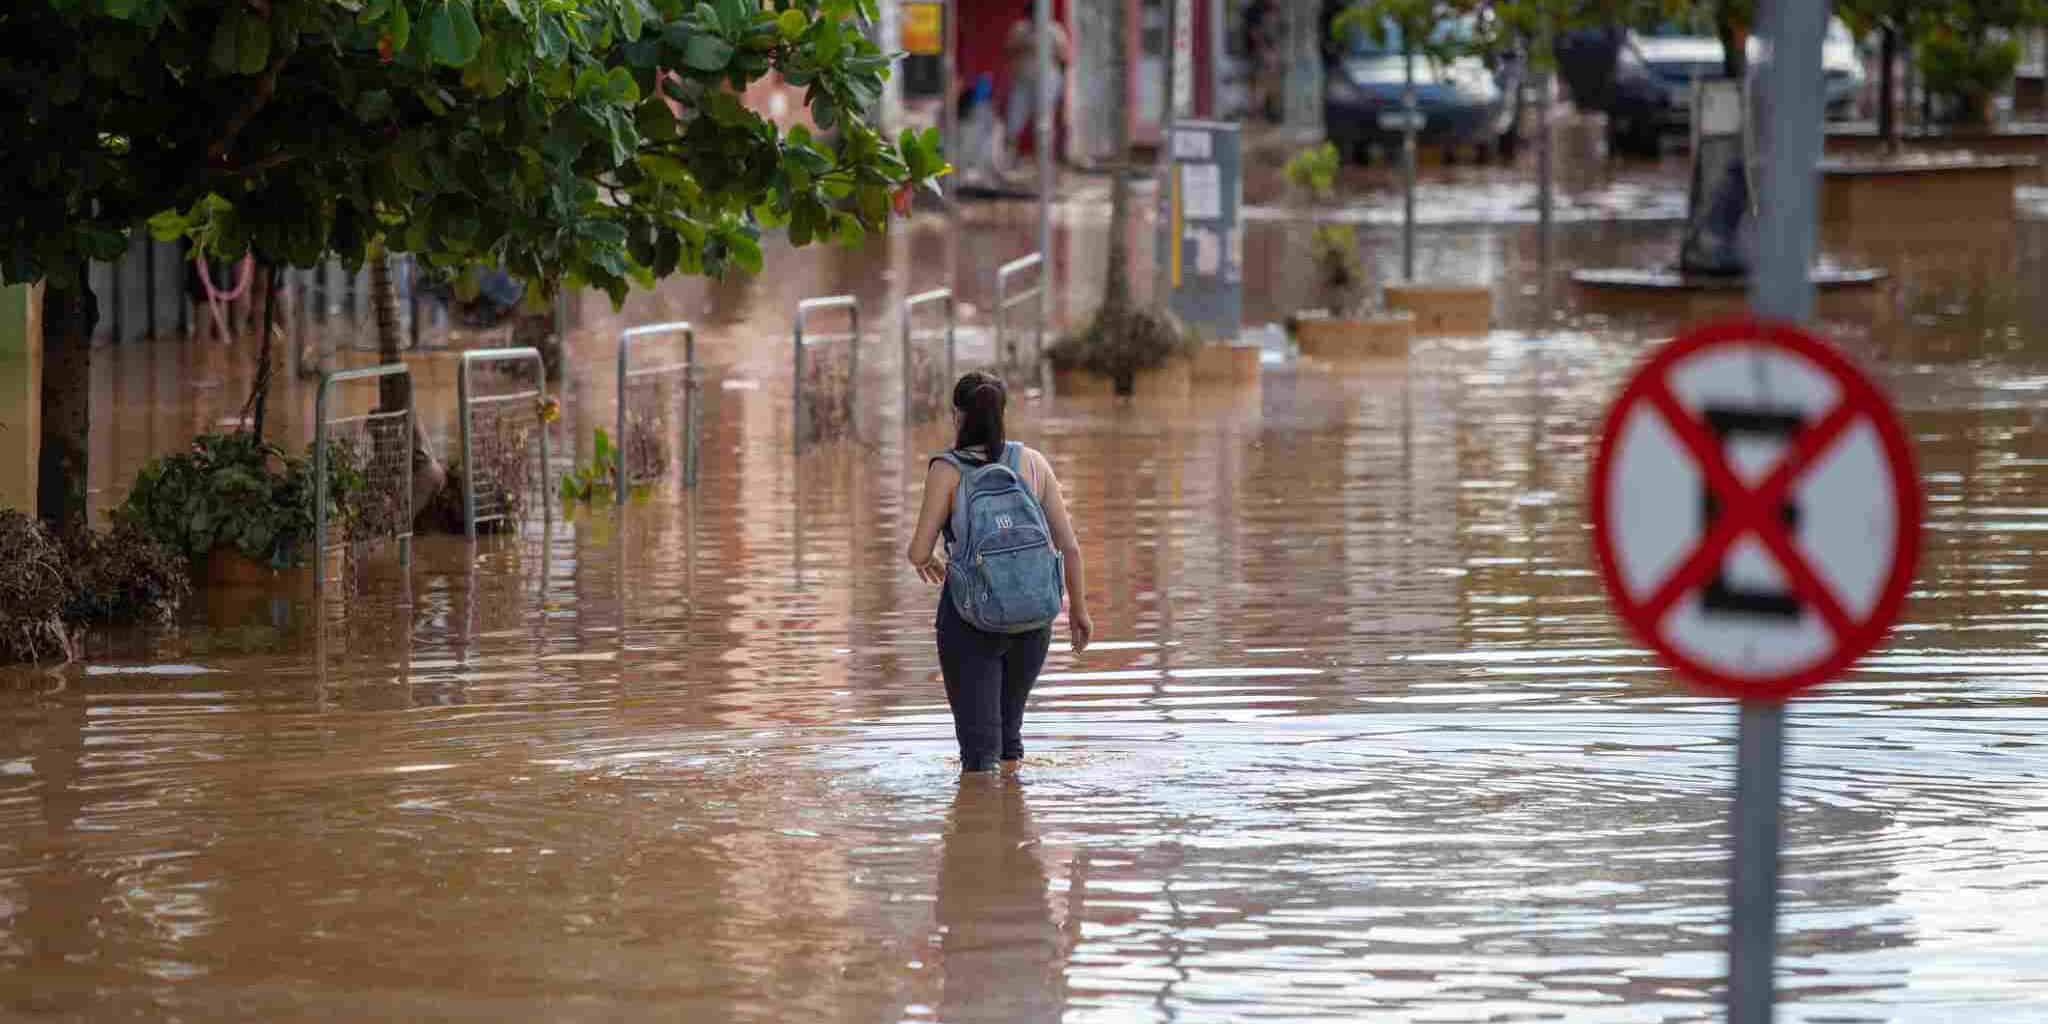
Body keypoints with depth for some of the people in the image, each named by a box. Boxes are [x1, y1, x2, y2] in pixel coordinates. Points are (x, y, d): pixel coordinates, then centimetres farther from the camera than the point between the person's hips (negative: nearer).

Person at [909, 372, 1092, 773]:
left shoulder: (947, 470, -8)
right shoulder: (1033, 463, 2)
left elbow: (919, 551, -10)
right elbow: (1069, 545, 2)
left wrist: (926, 561, 14)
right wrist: (1078, 608, 16)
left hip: (971, 618, -4)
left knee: (979, 749, -1)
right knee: (1008, 731, 24)